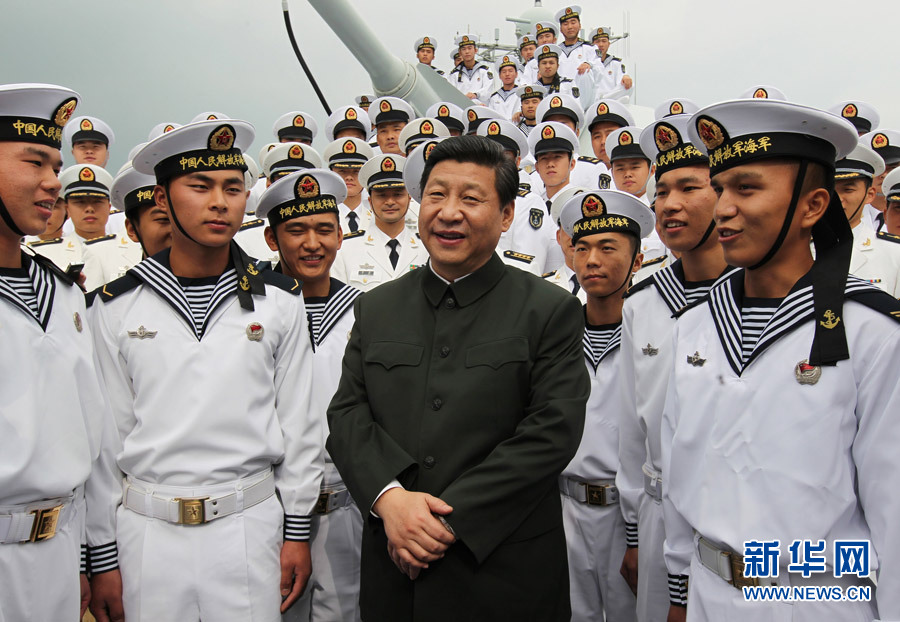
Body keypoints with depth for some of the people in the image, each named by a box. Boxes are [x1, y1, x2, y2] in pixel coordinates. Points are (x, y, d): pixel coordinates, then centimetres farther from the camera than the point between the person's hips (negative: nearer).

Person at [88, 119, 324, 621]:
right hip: (148, 528, 1)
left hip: (250, 522, 0)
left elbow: (299, 423, 1)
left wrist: (298, 531, 3)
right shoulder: (116, 304, -1)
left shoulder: (280, 299, -2)